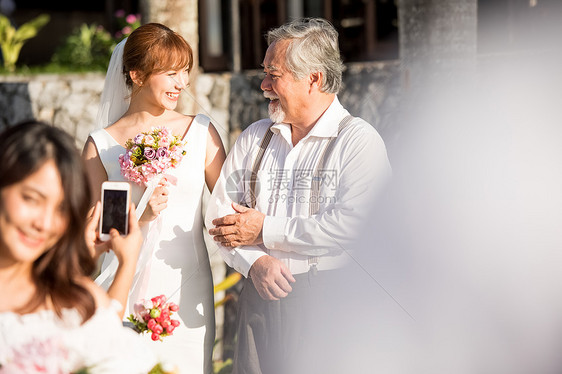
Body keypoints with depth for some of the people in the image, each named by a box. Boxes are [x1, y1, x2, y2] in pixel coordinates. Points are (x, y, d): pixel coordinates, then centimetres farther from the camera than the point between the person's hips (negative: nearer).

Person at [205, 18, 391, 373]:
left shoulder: (359, 140, -5)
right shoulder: (253, 138, 13)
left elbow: (351, 225, -19)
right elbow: (221, 215, 8)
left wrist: (265, 231, -11)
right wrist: (256, 262, -11)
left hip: (327, 303, -4)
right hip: (259, 298, 5)